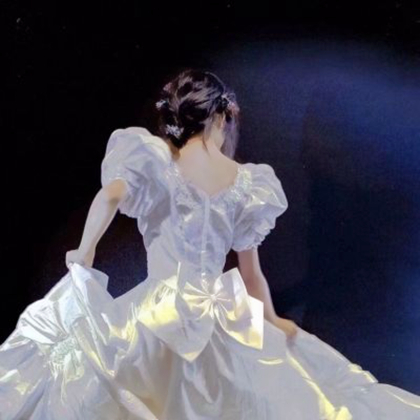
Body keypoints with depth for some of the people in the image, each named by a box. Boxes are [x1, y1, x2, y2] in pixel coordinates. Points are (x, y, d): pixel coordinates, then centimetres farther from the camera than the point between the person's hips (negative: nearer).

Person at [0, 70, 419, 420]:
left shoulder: (153, 156, -3)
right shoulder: (245, 182, 3)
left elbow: (110, 195, -22)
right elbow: (251, 271, 7)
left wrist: (83, 255, -5)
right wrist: (272, 322, 22)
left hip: (161, 314, -2)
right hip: (220, 316, 3)